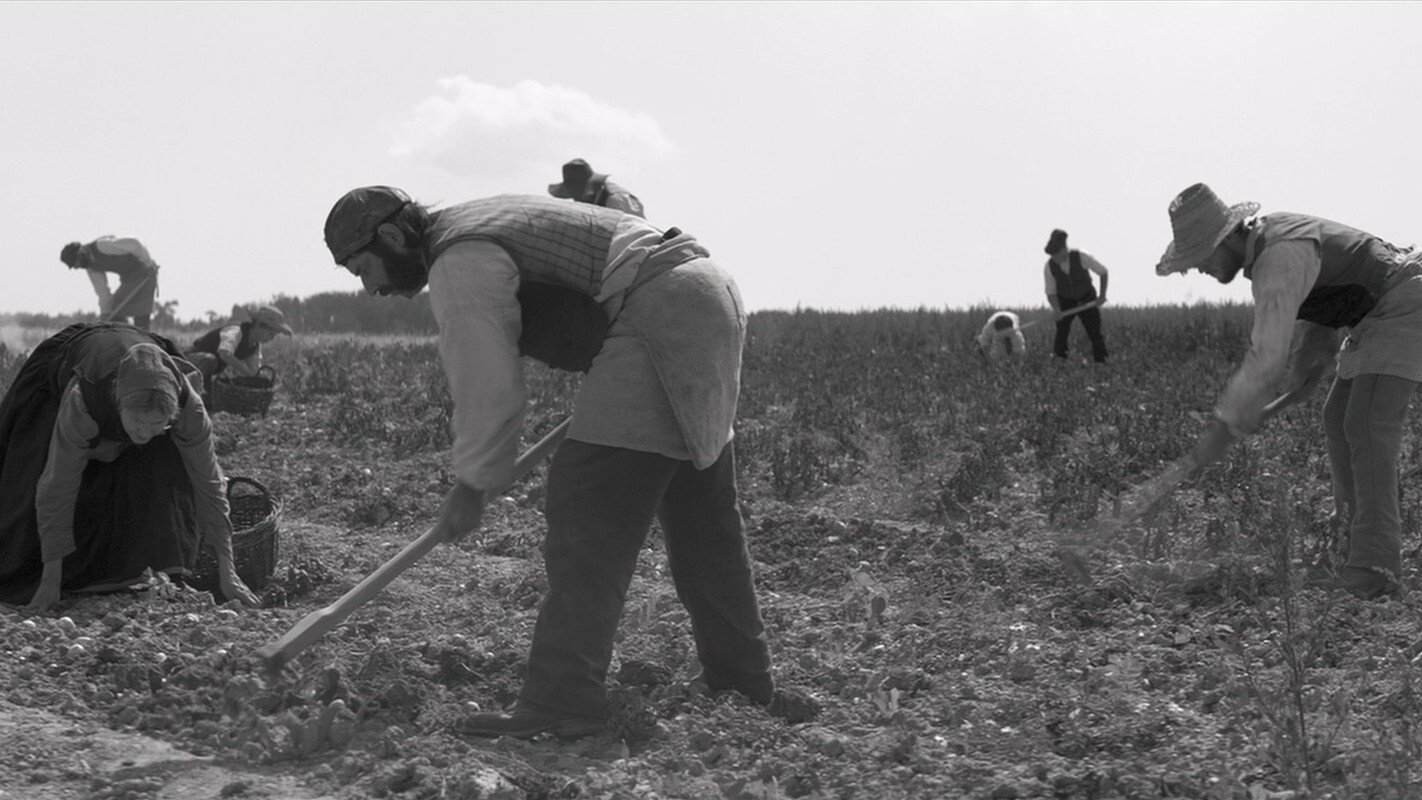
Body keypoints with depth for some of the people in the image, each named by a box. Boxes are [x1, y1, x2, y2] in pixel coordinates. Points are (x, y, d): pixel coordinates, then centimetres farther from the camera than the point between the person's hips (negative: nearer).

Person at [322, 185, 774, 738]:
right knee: (702, 513, 19)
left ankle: (561, 701, -14)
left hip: (661, 324, -11)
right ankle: (743, 678, 30)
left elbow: (487, 386, -15)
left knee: (588, 510, -12)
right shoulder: (478, 226, 20)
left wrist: (472, 485, -4)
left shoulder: (460, 265, -11)